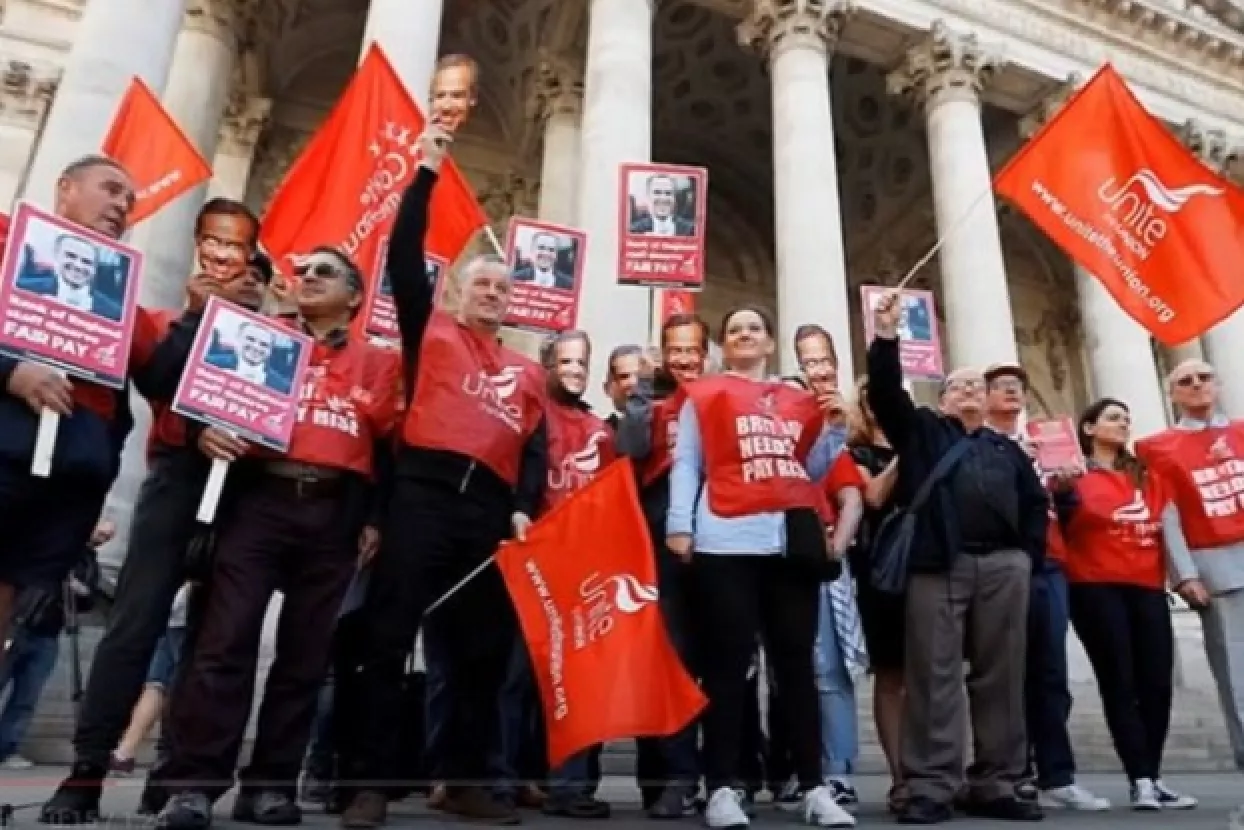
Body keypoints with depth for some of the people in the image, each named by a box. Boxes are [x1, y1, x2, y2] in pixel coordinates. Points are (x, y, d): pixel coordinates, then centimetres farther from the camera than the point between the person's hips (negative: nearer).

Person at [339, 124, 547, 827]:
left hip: (492, 510, 4)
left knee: (484, 648, 7)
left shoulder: (528, 373, 20)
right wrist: (427, 173, 4)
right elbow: (403, 257, 4)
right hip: (425, 494, -3)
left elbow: (535, 448, 13)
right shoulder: (432, 332, 13)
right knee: (391, 635, -3)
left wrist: (525, 509, -3)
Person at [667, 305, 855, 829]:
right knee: (728, 662, -3)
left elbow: (812, 470, 22)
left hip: (793, 538, 3)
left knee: (796, 661, 5)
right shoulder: (703, 395, 13)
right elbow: (686, 464, 6)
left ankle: (813, 787, 11)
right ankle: (722, 787, 1)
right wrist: (679, 526, -5)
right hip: (728, 540, -3)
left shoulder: (800, 401, 22)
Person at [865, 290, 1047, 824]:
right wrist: (886, 337, -10)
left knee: (1001, 677, 5)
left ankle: (995, 786, 14)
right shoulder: (921, 430, 15)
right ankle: (930, 788, -3)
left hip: (1004, 566, 4)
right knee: (934, 675, -6)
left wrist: (1029, 555, 7)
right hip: (939, 566, -4)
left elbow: (1035, 502, 20)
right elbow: (886, 393, 0)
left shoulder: (1007, 449, 24)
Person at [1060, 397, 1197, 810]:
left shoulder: (1147, 476, 19)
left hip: (1148, 587, 5)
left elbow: (1167, 523, 22)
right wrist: (1060, 493, -20)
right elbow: (1059, 526, -5)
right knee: (1120, 685, -3)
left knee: (1157, 684, 1)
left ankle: (1151, 776, 12)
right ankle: (1141, 781, -2)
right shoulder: (1074, 475, 3)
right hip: (1096, 588, -5)